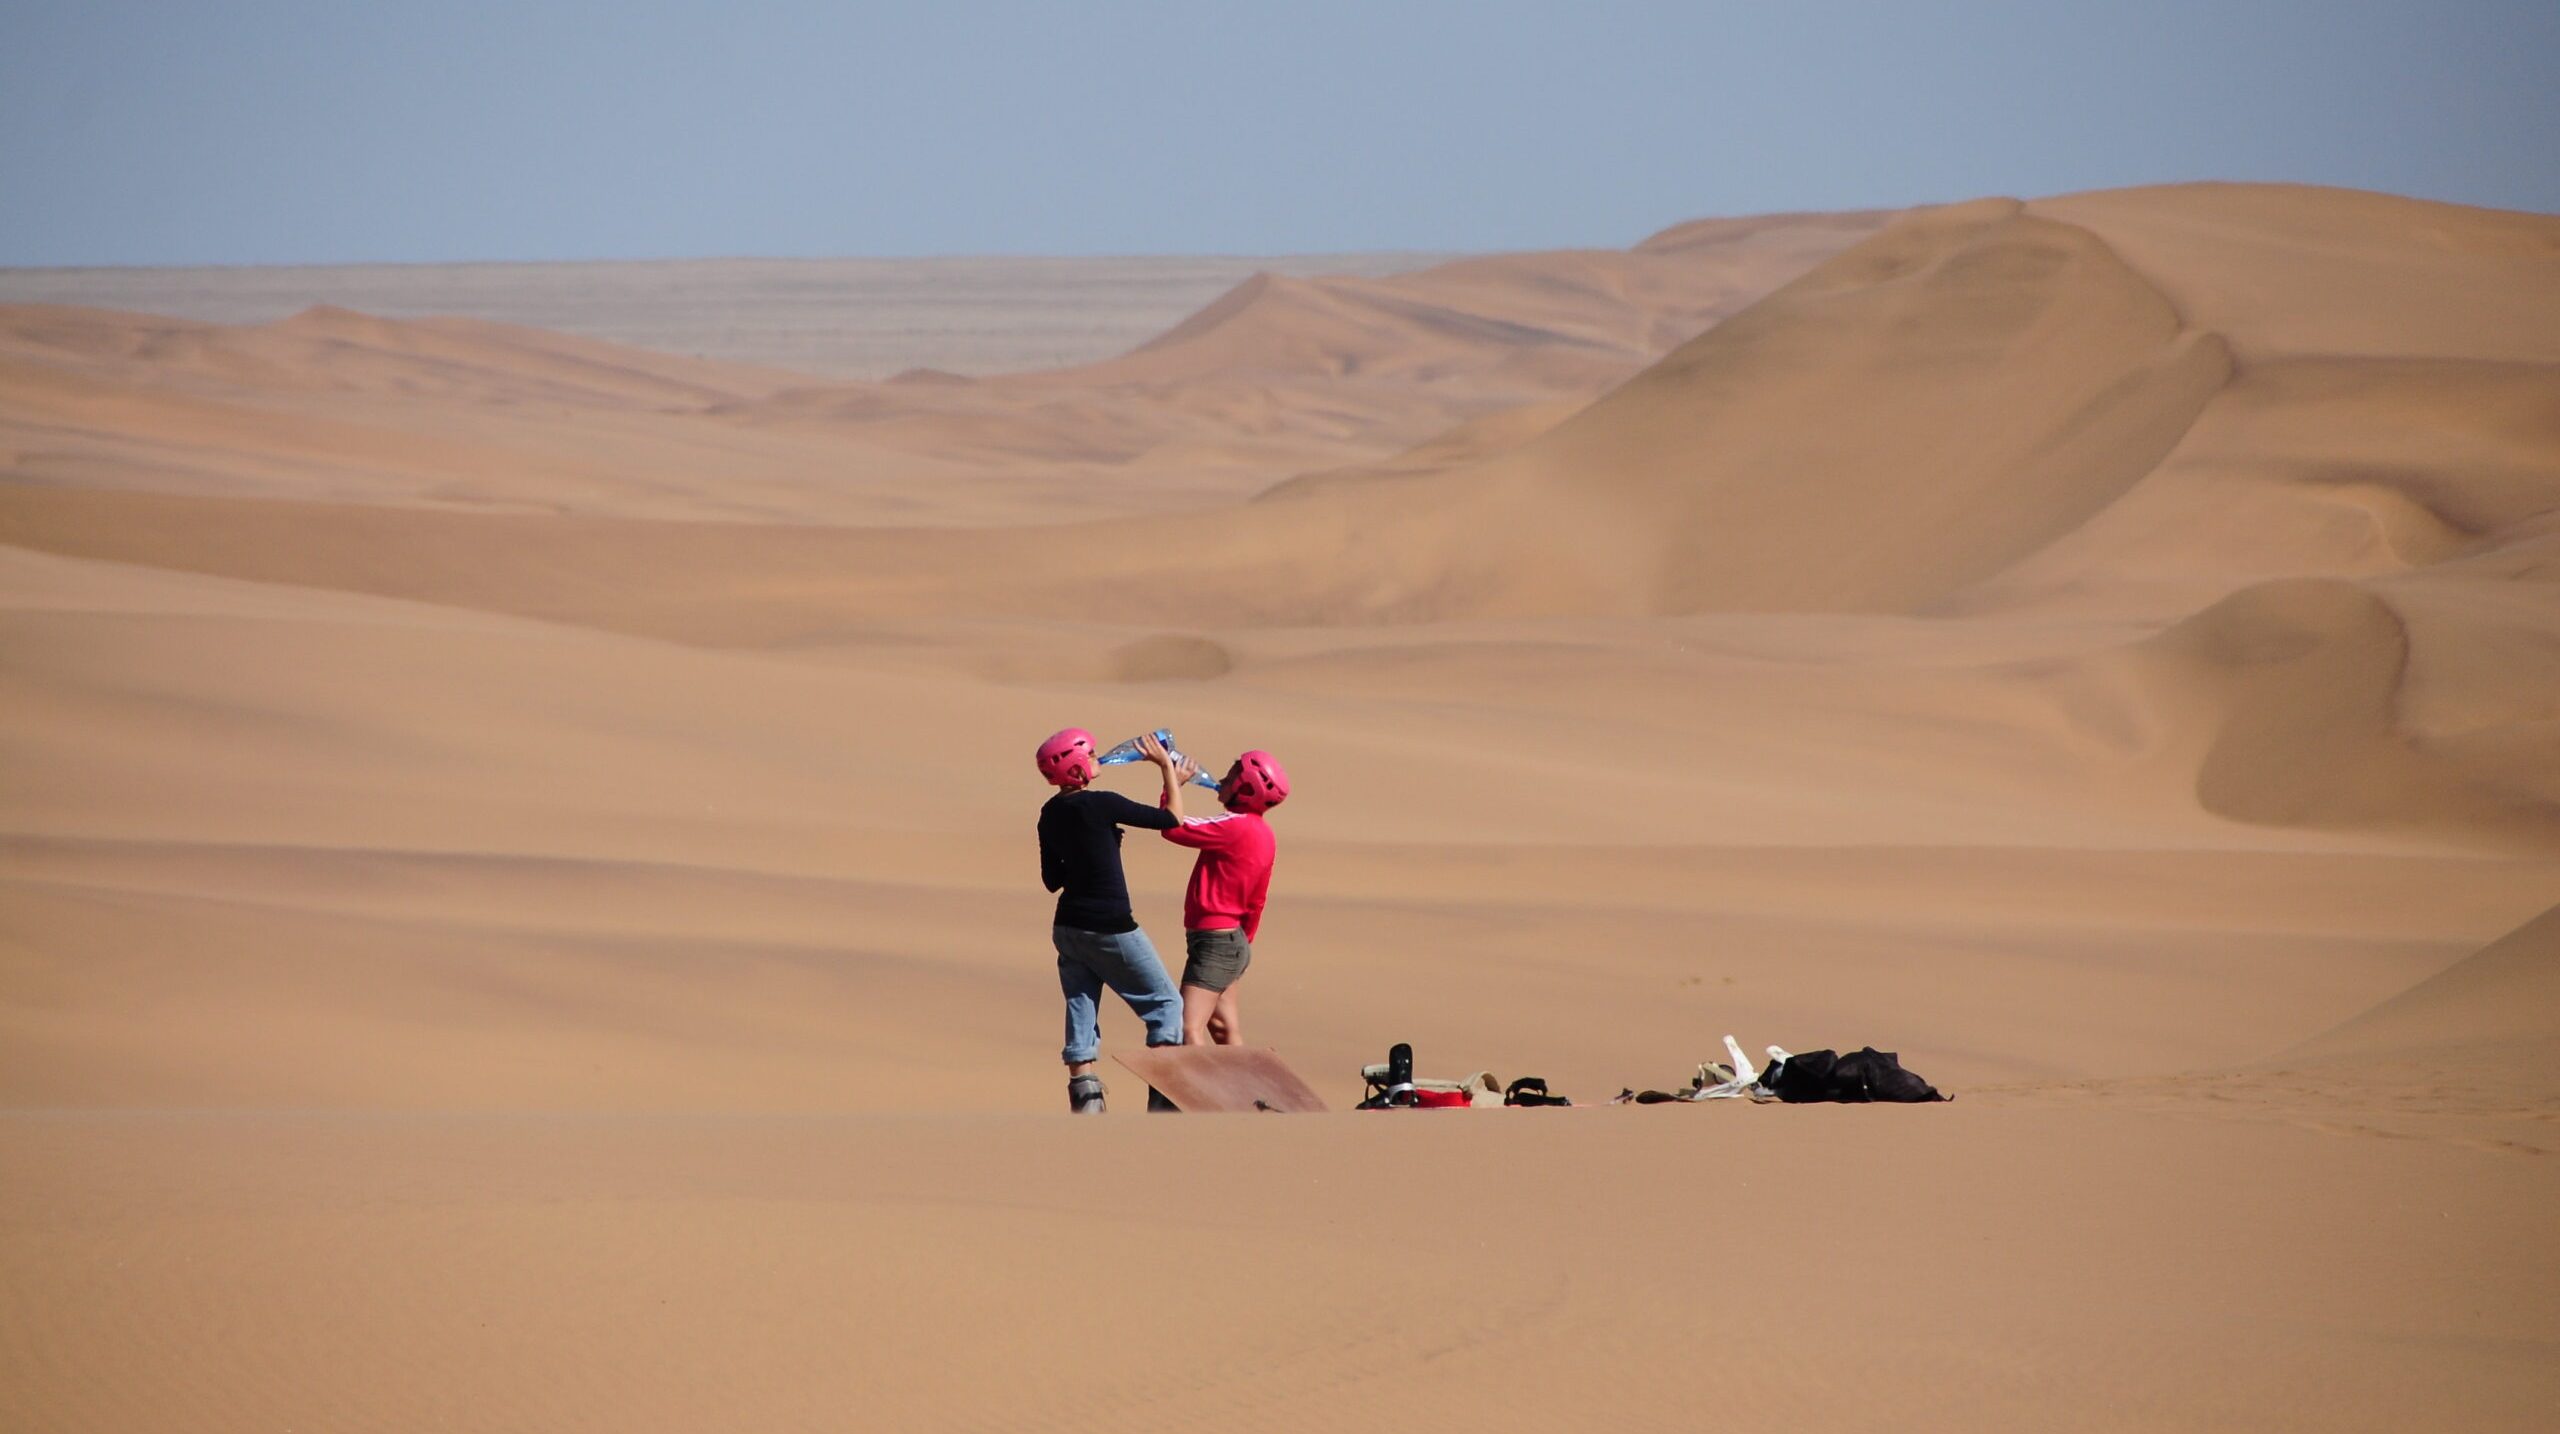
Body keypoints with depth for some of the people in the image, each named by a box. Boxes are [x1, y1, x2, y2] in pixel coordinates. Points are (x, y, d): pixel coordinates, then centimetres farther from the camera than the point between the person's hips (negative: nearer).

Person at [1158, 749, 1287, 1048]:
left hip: (1214, 942, -10)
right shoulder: (1263, 835, 10)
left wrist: (1173, 780, -13)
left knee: (1189, 1028, -16)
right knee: (1224, 1027, 20)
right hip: (1234, 939, 10)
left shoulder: (1237, 827, -20)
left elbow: (1175, 828, -24)